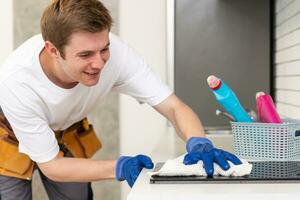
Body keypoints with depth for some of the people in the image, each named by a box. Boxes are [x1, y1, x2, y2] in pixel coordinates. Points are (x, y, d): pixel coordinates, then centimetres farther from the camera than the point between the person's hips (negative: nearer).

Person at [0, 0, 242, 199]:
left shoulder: (114, 52, -35)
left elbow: (175, 107, -28)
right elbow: (50, 165, -30)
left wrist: (199, 144, -49)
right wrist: (119, 167, -43)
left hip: (66, 132, 3)